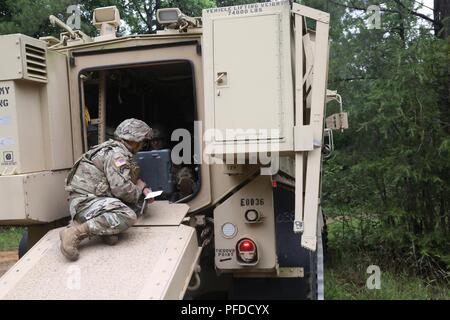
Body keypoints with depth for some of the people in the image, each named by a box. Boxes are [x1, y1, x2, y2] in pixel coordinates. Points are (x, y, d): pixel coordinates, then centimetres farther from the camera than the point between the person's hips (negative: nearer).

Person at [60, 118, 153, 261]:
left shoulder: (116, 149, 17)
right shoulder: (117, 153, -14)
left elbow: (130, 177, 26)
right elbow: (122, 189, -23)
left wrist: (144, 189, 9)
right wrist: (139, 190, -2)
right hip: (85, 202, -10)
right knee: (128, 216, -28)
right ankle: (75, 233, -27)